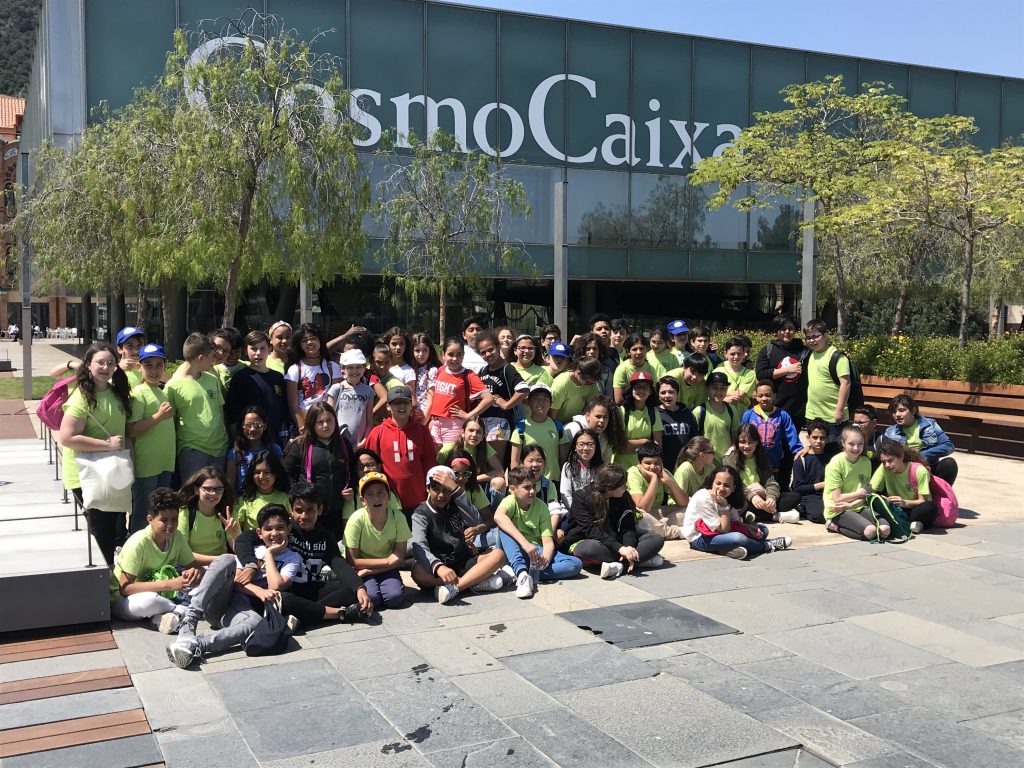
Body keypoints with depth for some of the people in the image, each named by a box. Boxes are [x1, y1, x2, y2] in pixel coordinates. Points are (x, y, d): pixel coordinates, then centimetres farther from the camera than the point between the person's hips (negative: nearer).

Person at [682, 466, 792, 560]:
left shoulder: (726, 498, 1)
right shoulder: (703, 498, -25)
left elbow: (736, 522, 0)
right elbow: (724, 530, -23)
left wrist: (751, 528, -17)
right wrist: (724, 506, -27)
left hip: (720, 532, 9)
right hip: (700, 538, -9)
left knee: (763, 529, 7)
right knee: (738, 538, -34)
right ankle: (768, 545, -5)